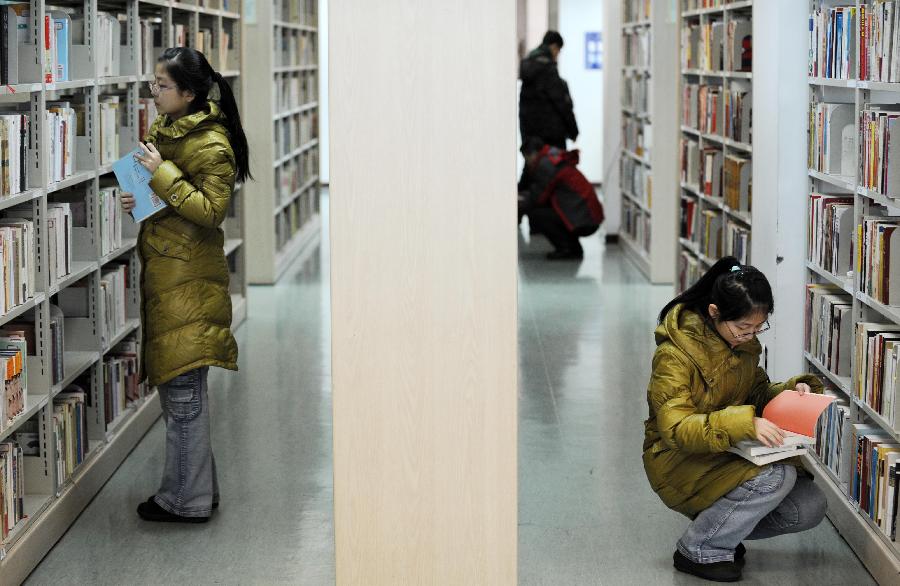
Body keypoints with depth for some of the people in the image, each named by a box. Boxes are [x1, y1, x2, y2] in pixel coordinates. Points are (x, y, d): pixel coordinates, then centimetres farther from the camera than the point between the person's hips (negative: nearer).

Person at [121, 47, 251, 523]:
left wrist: (163, 174, -22)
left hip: (188, 278, -9)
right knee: (176, 385, 15)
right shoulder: (164, 129, 12)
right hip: (164, 269, 9)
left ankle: (187, 500, 6)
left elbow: (211, 211, -20)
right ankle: (198, 487, 25)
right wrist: (137, 199, 5)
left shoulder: (211, 144, -15)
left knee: (182, 390, -3)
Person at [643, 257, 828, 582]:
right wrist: (744, 424, -43)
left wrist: (793, 390, -8)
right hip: (681, 464, -7)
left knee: (810, 507, -8)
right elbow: (676, 429, -30)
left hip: (728, 456, 7)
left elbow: (757, 392, 14)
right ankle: (698, 550, -11)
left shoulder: (743, 342, 0)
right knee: (777, 476, -29)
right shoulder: (674, 354, -22)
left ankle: (723, 527, 14)